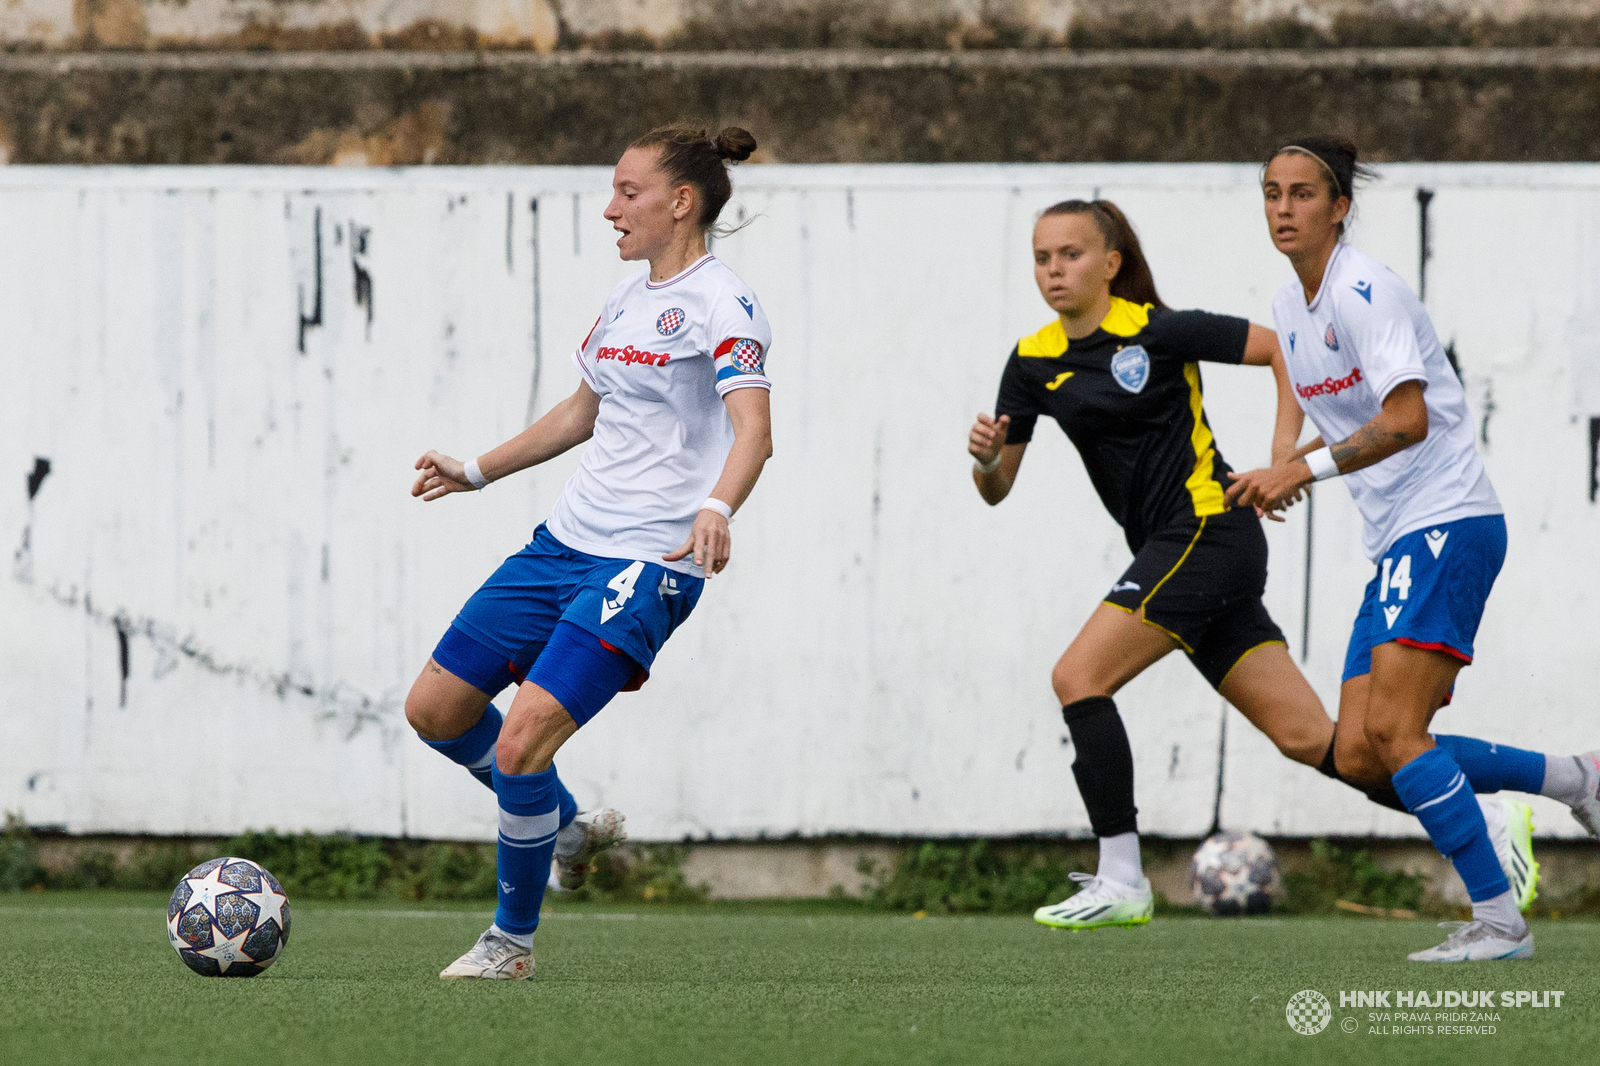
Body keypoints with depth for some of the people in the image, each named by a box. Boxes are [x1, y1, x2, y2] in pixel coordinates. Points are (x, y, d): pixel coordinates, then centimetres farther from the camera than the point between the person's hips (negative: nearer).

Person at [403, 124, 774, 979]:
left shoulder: (720, 304, -12)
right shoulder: (627, 298, 15)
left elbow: (752, 430, -27)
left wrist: (717, 508, -45)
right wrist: (477, 472, 33)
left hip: (647, 563, -9)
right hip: (567, 541, 9)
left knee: (520, 744, -19)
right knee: (434, 708, 9)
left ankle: (513, 941, 1)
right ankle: (570, 827, 30)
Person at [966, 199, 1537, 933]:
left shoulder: (1155, 331, -8)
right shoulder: (1033, 362, 9)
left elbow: (1283, 348, -3)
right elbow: (997, 489, 11)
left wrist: (1283, 456, -11)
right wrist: (985, 459, -12)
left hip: (1208, 532, -7)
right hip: (1168, 550, 7)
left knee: (1078, 677, -16)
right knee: (1305, 738, 3)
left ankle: (1121, 881, -12)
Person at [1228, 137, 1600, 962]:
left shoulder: (1365, 291, -14)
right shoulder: (1292, 307, 14)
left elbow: (1406, 420, -23)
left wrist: (1305, 468, -25)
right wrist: (1279, 475, 8)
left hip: (1448, 523, -9)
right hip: (1395, 547, 9)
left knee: (1391, 731, -19)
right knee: (1358, 756, 0)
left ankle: (1498, 921, -13)